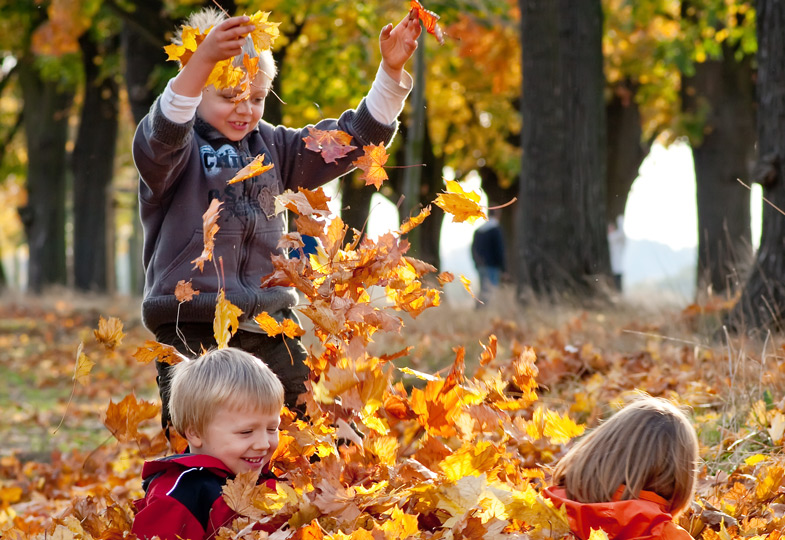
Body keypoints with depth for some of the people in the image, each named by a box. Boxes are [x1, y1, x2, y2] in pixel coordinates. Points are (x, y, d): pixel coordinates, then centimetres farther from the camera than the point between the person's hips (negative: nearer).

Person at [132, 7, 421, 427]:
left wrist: (391, 71, -1)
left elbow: (354, 138, 14)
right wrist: (202, 61, -44)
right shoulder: (180, 147, -3)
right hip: (193, 332, -5)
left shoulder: (271, 147, 16)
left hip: (270, 329, 6)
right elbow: (160, 138, -27)